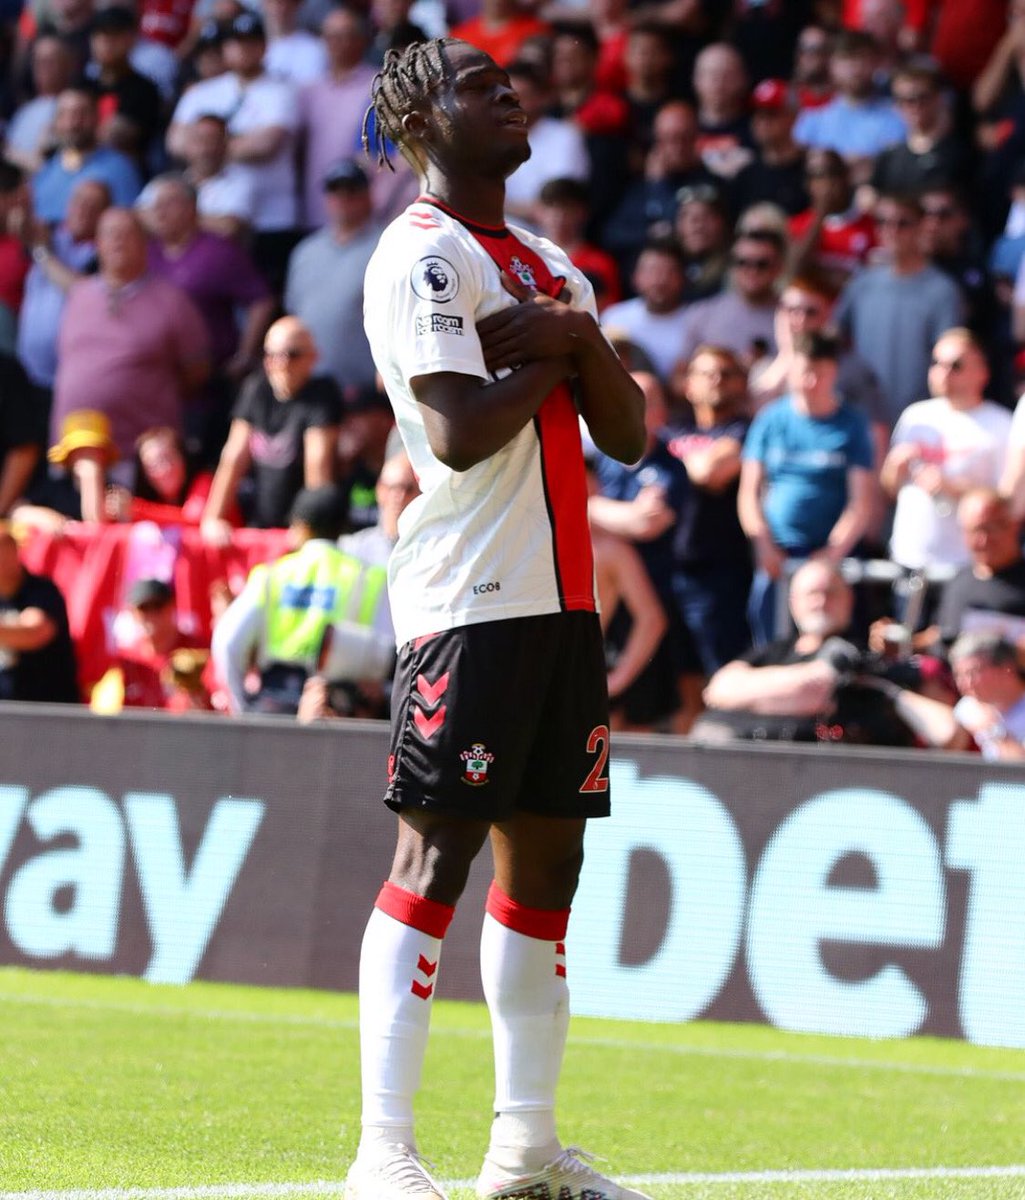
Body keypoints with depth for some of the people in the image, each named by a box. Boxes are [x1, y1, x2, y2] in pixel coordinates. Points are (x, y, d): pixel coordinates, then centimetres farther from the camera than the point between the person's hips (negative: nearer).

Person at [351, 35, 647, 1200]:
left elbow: (628, 434, 15)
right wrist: (548, 358, -4)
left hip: (561, 598, 9)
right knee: (436, 851, -12)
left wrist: (578, 339, -3)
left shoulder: (547, 264, 20)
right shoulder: (423, 256, -8)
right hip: (468, 599, -9)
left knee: (546, 852, 10)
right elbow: (460, 433, -20)